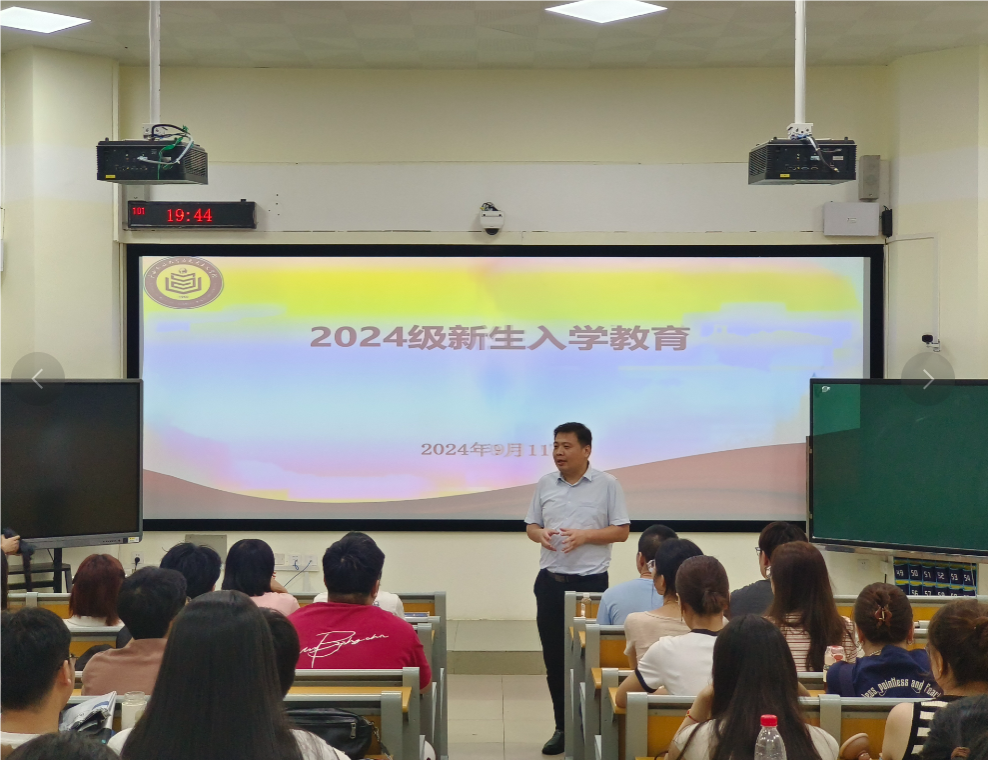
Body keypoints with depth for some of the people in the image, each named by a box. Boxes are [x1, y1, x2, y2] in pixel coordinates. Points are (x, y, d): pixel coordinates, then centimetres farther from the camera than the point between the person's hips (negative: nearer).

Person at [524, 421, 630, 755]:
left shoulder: (607, 485, -3)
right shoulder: (545, 484, 8)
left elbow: (622, 531, -4)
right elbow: (531, 526, 14)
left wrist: (584, 535, -17)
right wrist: (541, 534, -10)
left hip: (590, 581, -4)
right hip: (550, 580, 4)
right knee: (554, 656, 7)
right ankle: (563, 727, 18)